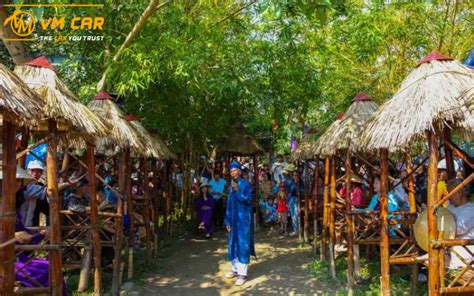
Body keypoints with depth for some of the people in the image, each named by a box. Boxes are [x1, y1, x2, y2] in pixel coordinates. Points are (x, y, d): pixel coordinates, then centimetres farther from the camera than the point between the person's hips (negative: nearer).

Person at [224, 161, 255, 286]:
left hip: (244, 219, -6)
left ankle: (242, 273, -2)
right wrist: (227, 221, 10)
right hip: (234, 219, 7)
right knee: (233, 244, 12)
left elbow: (248, 200, -17)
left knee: (242, 245, -6)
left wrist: (238, 190, -28)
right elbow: (229, 205, 14)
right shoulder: (231, 186, 11)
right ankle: (235, 269, 24)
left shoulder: (246, 184, -7)